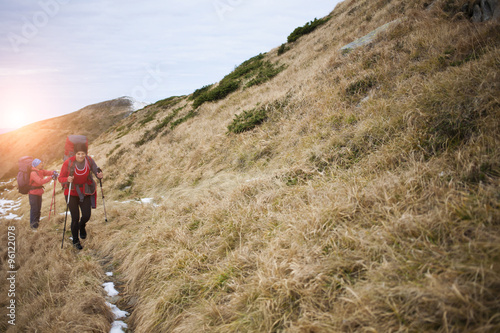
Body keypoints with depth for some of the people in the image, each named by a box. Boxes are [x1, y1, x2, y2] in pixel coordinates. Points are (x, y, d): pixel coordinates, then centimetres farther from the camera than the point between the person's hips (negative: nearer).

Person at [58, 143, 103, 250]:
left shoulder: (89, 160, -13)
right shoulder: (68, 163, -21)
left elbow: (97, 172, -7)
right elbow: (60, 178, -12)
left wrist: (100, 175, -30)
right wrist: (67, 180, -34)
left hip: (85, 192, 2)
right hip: (72, 193, -2)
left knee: (86, 216, -5)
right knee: (75, 218, -4)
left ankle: (82, 226, 34)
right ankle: (75, 240, 19)